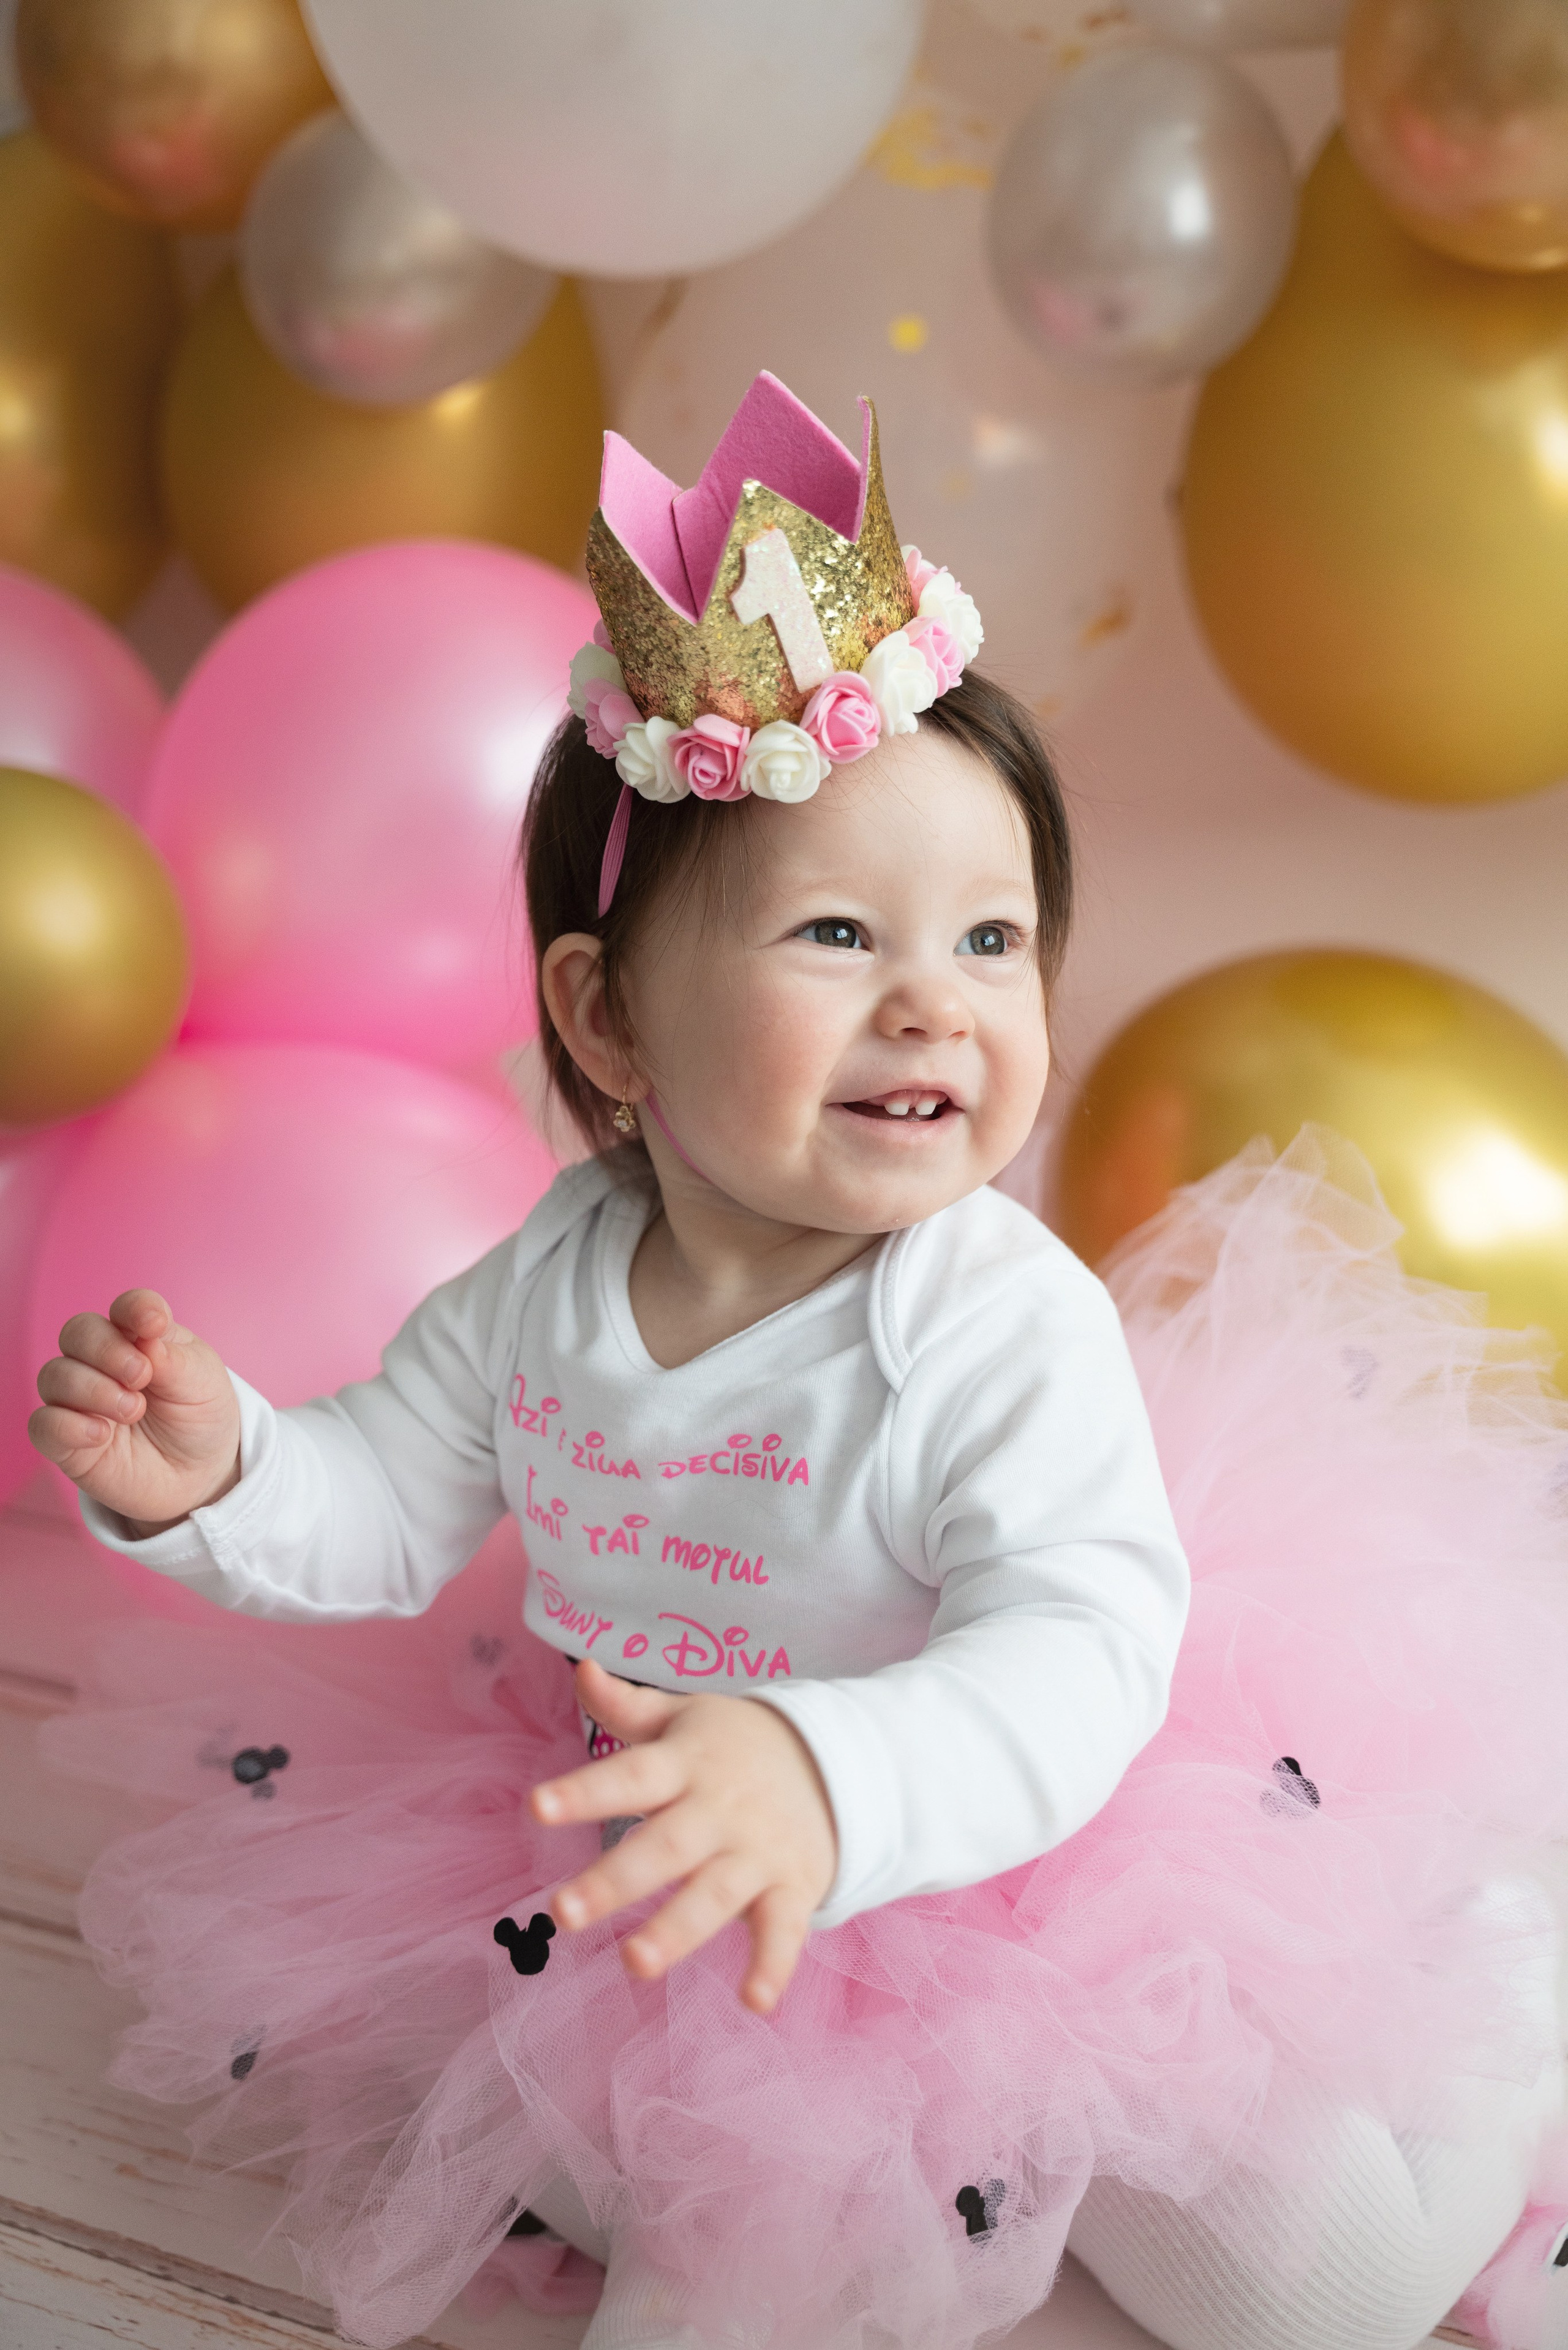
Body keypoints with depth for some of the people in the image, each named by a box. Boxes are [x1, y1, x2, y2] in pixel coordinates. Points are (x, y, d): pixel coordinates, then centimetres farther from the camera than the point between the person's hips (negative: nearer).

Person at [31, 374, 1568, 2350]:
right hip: (641, 1881, 4)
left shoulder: (1006, 1323, -27)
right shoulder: (545, 1288, -9)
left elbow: (1077, 1649, -35)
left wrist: (830, 1783, -53)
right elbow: (388, 1506, 3)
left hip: (1009, 1864, -4)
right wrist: (212, 1473, -17)